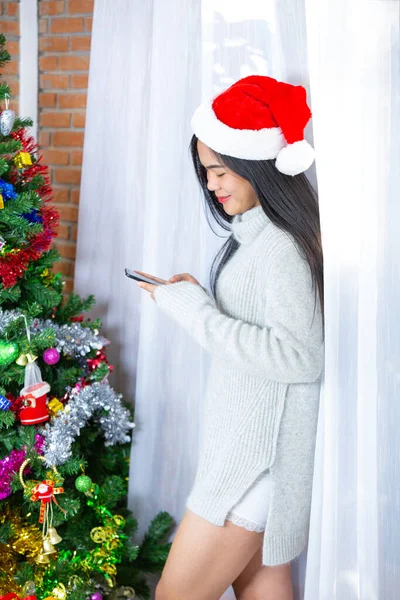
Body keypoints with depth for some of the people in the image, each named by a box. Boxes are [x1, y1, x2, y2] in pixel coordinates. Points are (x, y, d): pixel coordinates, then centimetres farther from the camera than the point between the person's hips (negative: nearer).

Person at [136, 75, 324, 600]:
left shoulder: (281, 247, -20)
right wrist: (198, 298, 3)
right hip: (249, 439, 10)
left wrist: (194, 310, -24)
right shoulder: (253, 233, 9)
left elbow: (297, 355, -28)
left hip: (261, 450, -9)